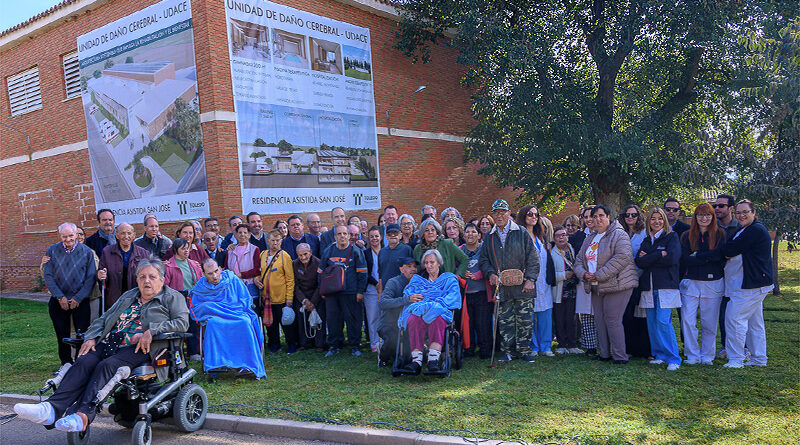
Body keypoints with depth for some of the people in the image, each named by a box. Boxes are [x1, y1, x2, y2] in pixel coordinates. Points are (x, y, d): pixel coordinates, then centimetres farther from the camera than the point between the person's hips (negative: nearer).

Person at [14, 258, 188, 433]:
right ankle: (52, 409, -36)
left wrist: (151, 331, -17)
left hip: (140, 348, -6)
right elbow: (104, 319, 27)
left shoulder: (172, 297, 9)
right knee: (84, 362, -22)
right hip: (110, 343, 6)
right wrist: (91, 337, 7)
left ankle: (83, 415, -44)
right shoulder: (128, 296, 28)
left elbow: (182, 322, -6)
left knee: (107, 365, -31)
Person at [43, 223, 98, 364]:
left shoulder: (86, 251, -1)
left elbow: (91, 277, -3)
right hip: (58, 301, 2)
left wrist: (78, 298, -9)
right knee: (62, 335, 7)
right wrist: (60, 297, -8)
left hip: (81, 301, -2)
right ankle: (66, 365, 19)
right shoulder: (52, 251, 3)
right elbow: (48, 276, 0)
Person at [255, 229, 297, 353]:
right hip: (266, 297, 5)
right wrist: (257, 279, -2)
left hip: (281, 297, -5)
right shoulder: (263, 255, 6)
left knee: (286, 323, 4)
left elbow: (290, 279, -8)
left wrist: (289, 297, -12)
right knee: (271, 322, 14)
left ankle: (292, 345, 18)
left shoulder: (285, 256, -8)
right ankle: (274, 344, 29)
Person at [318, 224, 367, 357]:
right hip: (331, 293, 3)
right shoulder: (328, 251, 7)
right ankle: (335, 345, 20)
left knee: (353, 319, 1)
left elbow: (362, 273, -1)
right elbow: (321, 271, 16)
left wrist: (360, 291, -6)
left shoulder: (355, 251, -2)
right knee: (333, 319, 7)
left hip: (351, 292, -3)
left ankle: (355, 345, 14)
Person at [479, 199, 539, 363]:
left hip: (522, 286, -2)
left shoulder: (522, 233, 4)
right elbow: (483, 260, 15)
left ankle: (524, 350, 12)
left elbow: (532, 257, 1)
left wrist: (530, 279, -8)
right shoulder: (489, 237, 13)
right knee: (504, 321, 4)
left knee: (525, 320, -1)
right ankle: (507, 351, 15)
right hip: (501, 287, 2)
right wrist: (491, 274, -3)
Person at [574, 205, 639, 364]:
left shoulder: (619, 235, -7)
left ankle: (620, 356, 2)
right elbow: (579, 260, 19)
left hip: (616, 285, -7)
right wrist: (584, 273, -4)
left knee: (613, 321, -8)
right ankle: (604, 354, 20)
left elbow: (622, 258, -20)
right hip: (595, 287, 8)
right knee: (600, 320, 10)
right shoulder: (590, 238, 17)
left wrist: (599, 275, -20)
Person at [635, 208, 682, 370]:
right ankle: (659, 355, 16)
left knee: (663, 321, -13)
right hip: (648, 287, 5)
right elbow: (639, 262, 2)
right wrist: (660, 255, -8)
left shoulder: (672, 237, 3)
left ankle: (673, 358, -5)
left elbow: (672, 258, -13)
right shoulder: (646, 241, 17)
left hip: (666, 285, -5)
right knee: (652, 322, 5)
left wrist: (649, 258, -4)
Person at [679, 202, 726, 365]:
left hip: (713, 283, -1)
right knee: (687, 321, -6)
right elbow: (685, 259, -4)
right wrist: (708, 258, -9)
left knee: (709, 323, 5)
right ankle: (692, 356, 5)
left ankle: (707, 356, 17)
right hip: (691, 283, 1)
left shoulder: (720, 234, 5)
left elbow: (720, 255, -10)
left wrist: (697, 256, -9)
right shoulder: (687, 236, 8)